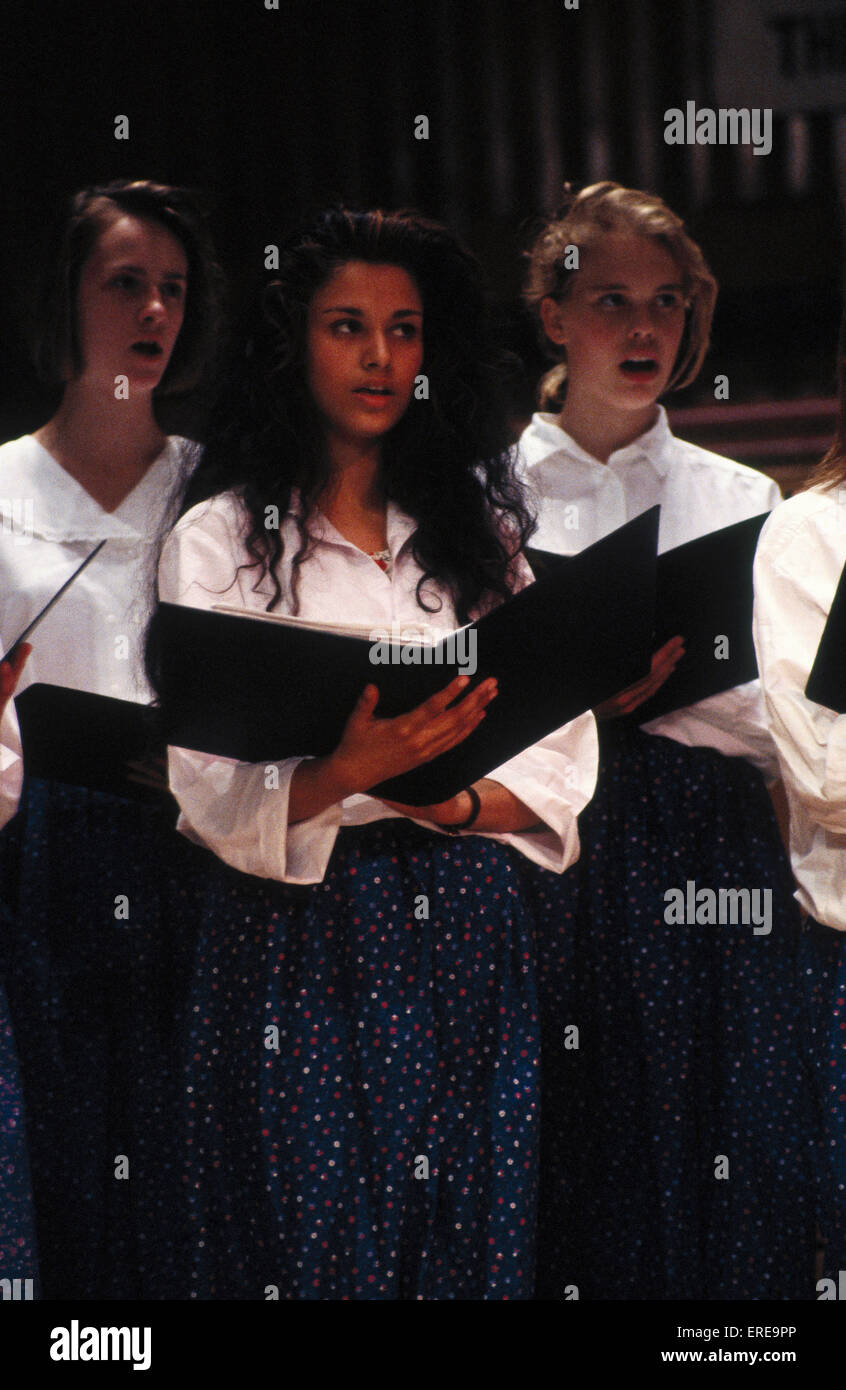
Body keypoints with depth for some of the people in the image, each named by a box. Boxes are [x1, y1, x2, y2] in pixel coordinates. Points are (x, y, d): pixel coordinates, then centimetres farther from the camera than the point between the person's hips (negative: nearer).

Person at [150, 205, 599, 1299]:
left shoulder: (481, 528, 12)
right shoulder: (220, 540, 1)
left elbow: (562, 760, 6)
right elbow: (212, 796, -8)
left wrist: (454, 799, -14)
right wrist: (347, 774, -27)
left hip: (466, 941, 3)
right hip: (298, 938, -3)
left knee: (471, 1236, 5)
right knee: (316, 1234, -2)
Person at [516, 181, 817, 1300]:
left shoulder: (741, 501, 11)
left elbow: (784, 733, 4)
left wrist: (641, 692, -12)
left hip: (710, 865, 1)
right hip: (549, 862, -1)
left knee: (724, 1183, -2)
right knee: (567, 1159, -3)